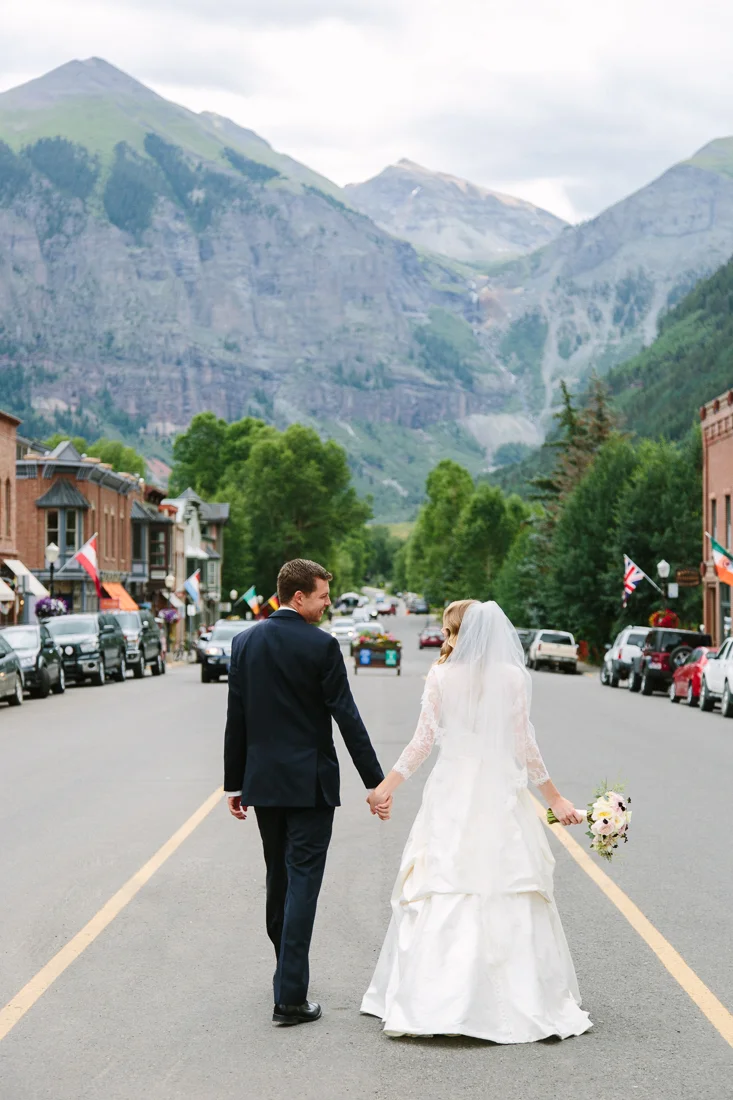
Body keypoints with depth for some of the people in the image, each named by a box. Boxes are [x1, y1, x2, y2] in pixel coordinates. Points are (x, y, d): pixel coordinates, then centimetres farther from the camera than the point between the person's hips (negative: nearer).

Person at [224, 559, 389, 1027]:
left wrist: (235, 784, 13)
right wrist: (376, 781, -8)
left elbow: (235, 720, 7)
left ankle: (289, 974, 33)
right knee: (303, 881, -5)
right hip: (310, 782, -6)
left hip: (263, 780, 6)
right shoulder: (322, 646, -12)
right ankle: (290, 996, -8)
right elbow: (347, 717, -12)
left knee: (279, 878, 19)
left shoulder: (246, 642, 4)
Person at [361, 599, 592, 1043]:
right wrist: (555, 797, 8)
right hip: (501, 795, 0)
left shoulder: (441, 677, -2)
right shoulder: (513, 678, 0)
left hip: (452, 796, 0)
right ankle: (519, 1001, 3)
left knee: (442, 895, 2)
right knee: (508, 895, 3)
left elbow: (424, 740, -1)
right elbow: (524, 745, 0)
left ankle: (434, 1000, 1)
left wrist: (389, 784, 9)